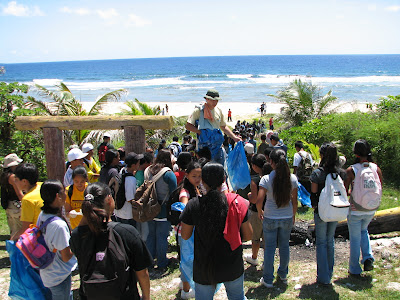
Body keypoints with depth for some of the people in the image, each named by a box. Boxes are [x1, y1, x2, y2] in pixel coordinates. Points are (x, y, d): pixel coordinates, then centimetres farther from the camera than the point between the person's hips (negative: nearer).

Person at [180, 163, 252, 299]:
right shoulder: (237, 203, -13)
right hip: (233, 267, 1)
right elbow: (248, 235, -7)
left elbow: (185, 236, -4)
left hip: (204, 269, -1)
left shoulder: (193, 205, -16)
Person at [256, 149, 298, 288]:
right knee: (284, 246, 19)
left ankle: (268, 280, 18)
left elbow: (259, 200, -20)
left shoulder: (266, 179, -16)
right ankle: (283, 274, 37)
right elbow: (294, 201, 1)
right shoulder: (292, 178, -6)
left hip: (270, 219, -3)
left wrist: (260, 212, -1)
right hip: (287, 218, 3)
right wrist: (293, 215, 16)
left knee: (269, 248, 9)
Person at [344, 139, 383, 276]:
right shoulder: (376, 168, -7)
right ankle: (368, 257, 13)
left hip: (355, 210, -3)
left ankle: (354, 269, 21)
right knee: (364, 231, 30)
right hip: (370, 209, 4)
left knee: (355, 238, 11)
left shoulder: (351, 170, -17)